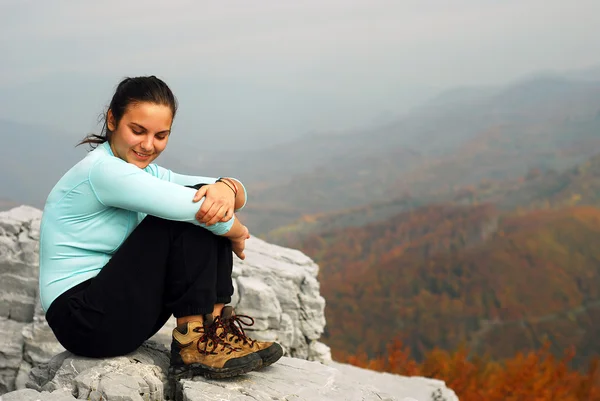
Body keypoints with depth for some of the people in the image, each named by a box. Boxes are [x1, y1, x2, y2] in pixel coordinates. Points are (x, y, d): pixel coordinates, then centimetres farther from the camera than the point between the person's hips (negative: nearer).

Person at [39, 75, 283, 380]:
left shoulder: (144, 171, 9)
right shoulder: (102, 170, -17)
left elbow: (239, 194, 1)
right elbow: (194, 207, -26)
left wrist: (226, 188, -23)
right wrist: (235, 233, -6)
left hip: (119, 307, 9)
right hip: (82, 320, -9)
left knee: (210, 204, -2)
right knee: (194, 212, -19)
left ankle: (214, 327, -7)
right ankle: (194, 345, -15)